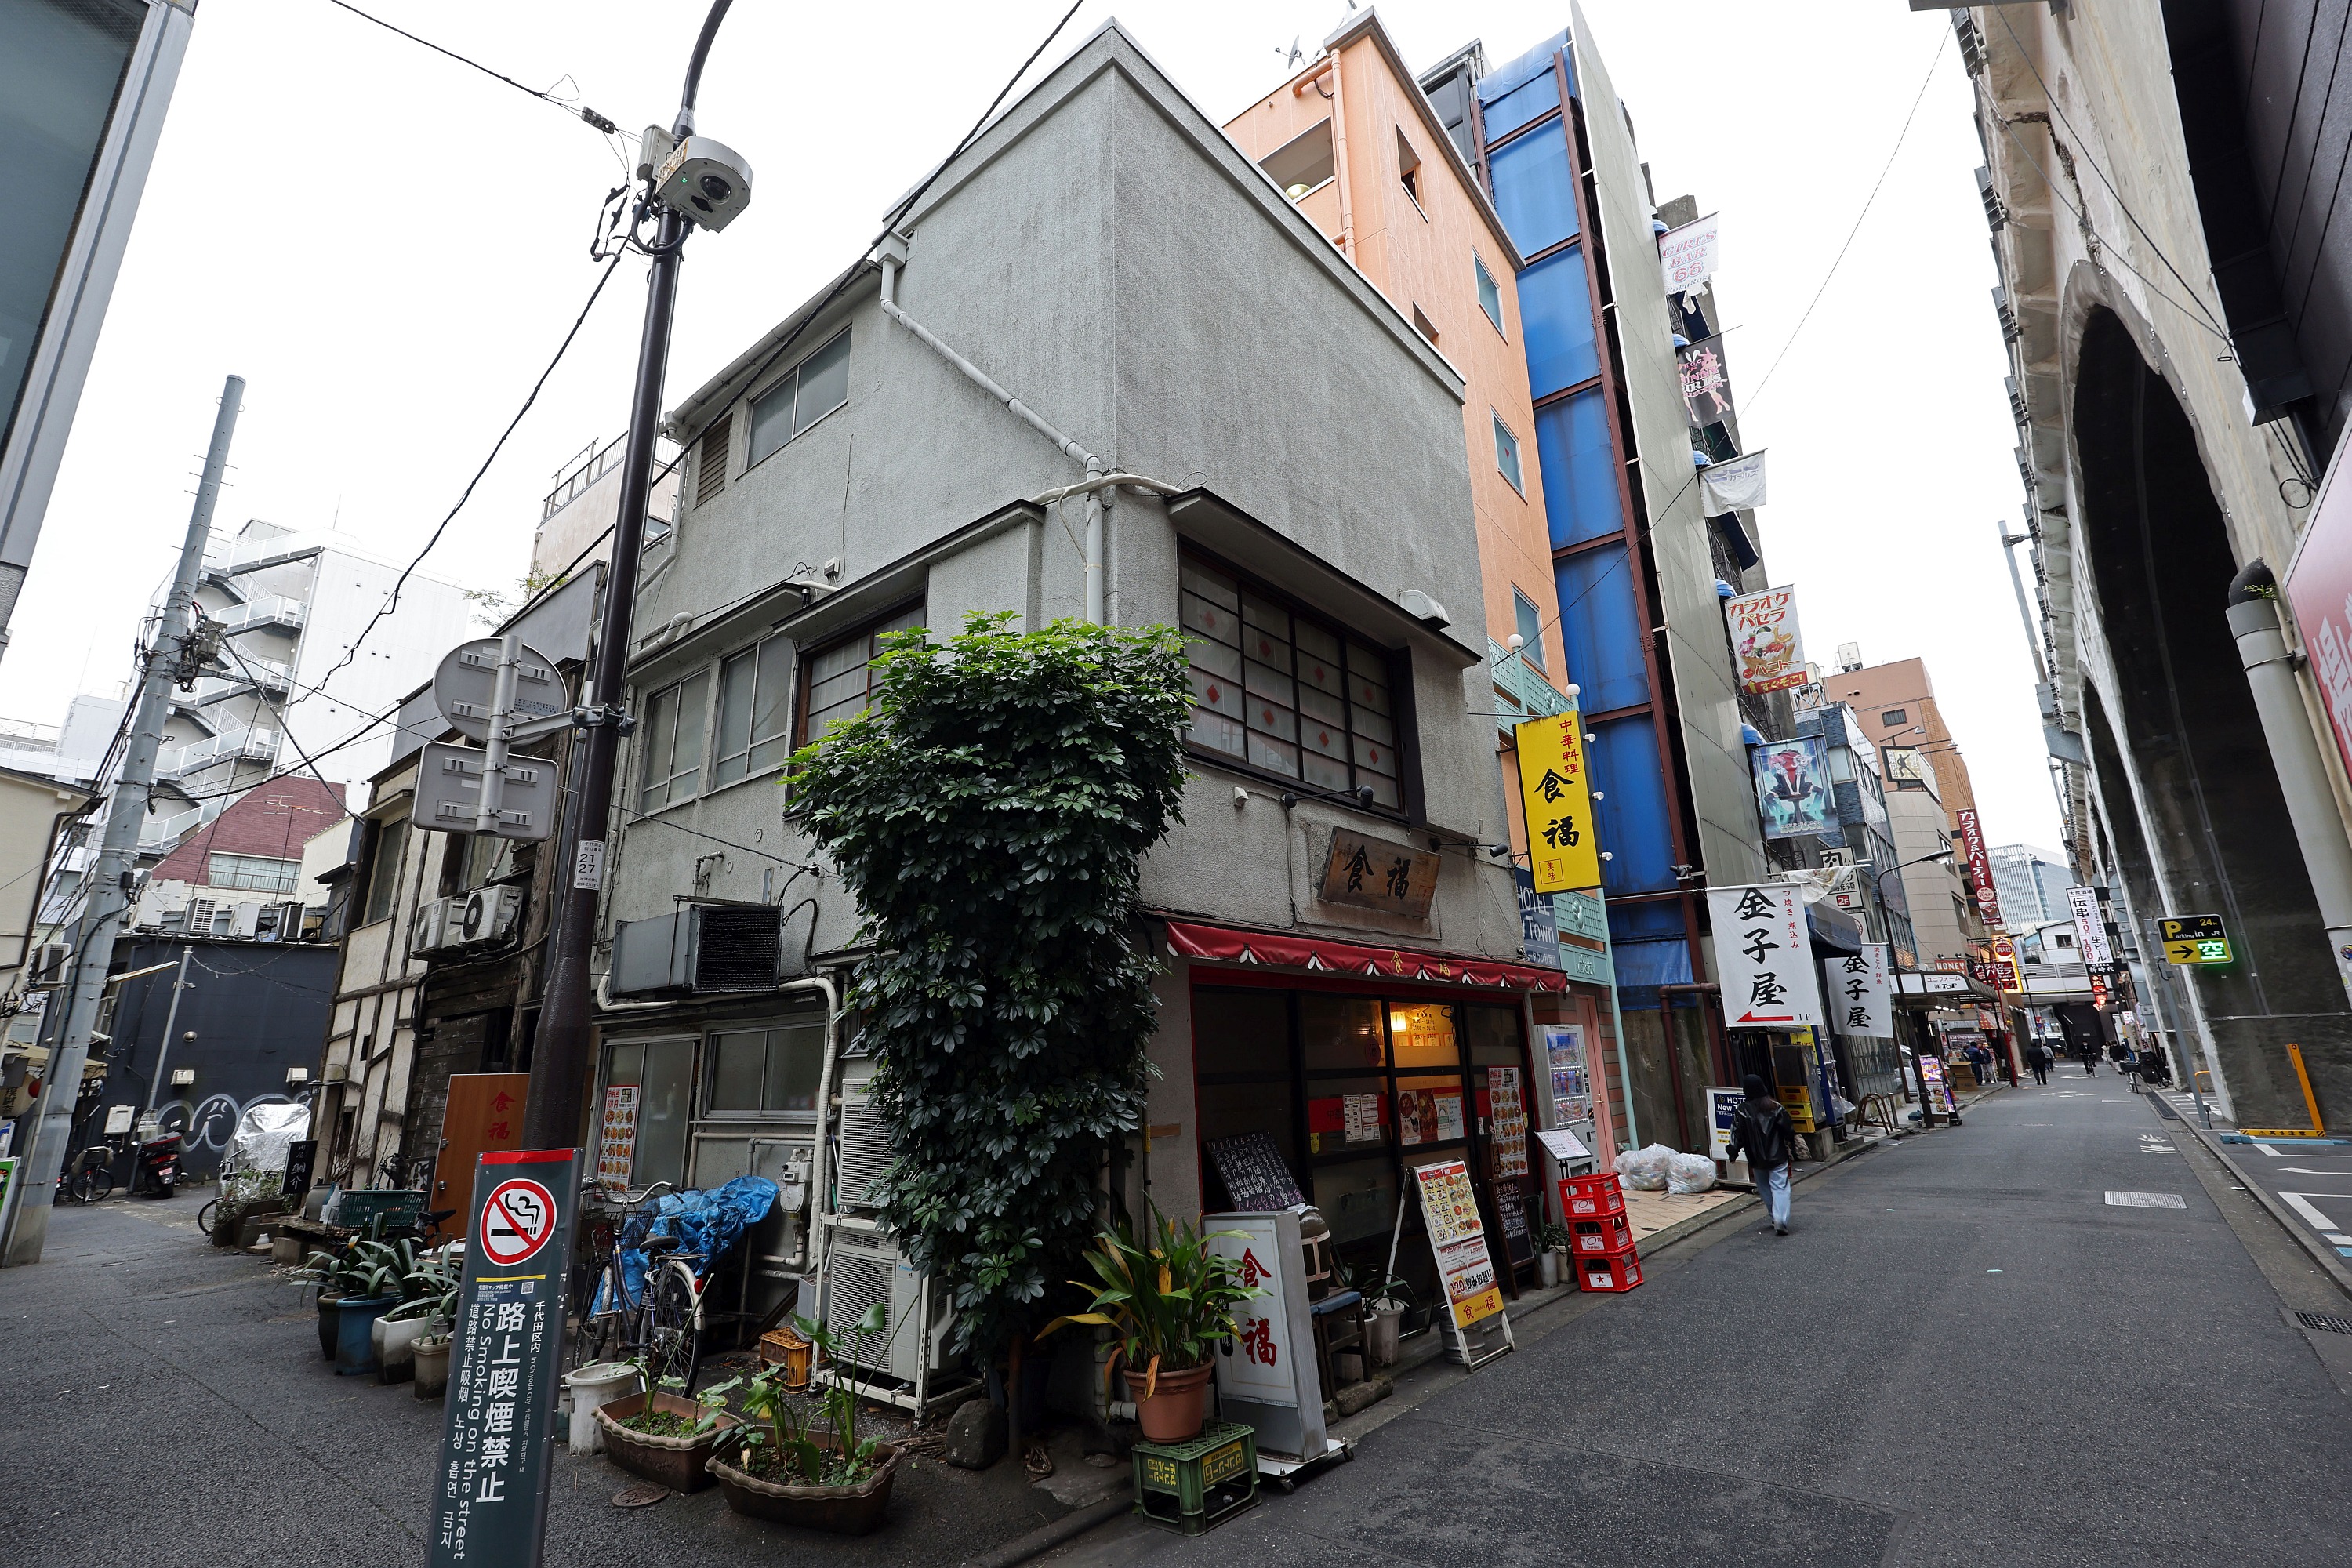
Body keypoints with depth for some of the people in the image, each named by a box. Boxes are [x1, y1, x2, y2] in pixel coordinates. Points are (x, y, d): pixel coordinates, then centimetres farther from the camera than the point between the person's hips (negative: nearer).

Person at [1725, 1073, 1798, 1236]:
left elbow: (1737, 1135, -8)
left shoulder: (1743, 1110, -10)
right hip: (1778, 1157, 1)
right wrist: (1792, 1152, 13)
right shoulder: (1775, 1106, -4)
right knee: (1780, 1187, -1)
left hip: (1757, 1160, 0)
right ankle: (1781, 1220, -14)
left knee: (1765, 1189, 16)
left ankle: (1776, 1218, 21)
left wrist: (1733, 1153, 3)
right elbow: (1789, 1130, 1)